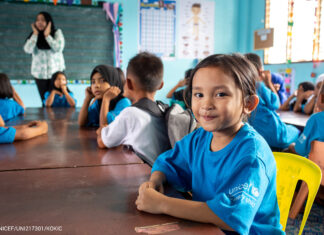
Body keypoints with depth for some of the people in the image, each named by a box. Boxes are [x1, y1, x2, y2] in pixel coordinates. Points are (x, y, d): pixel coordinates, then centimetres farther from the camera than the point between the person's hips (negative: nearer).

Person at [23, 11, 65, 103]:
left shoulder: (57, 32, 0)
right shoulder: (34, 35, 5)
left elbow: (59, 48, -16)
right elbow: (27, 50, -10)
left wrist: (47, 35, -14)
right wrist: (35, 34, -9)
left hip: (56, 71, -2)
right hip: (39, 73, 2)